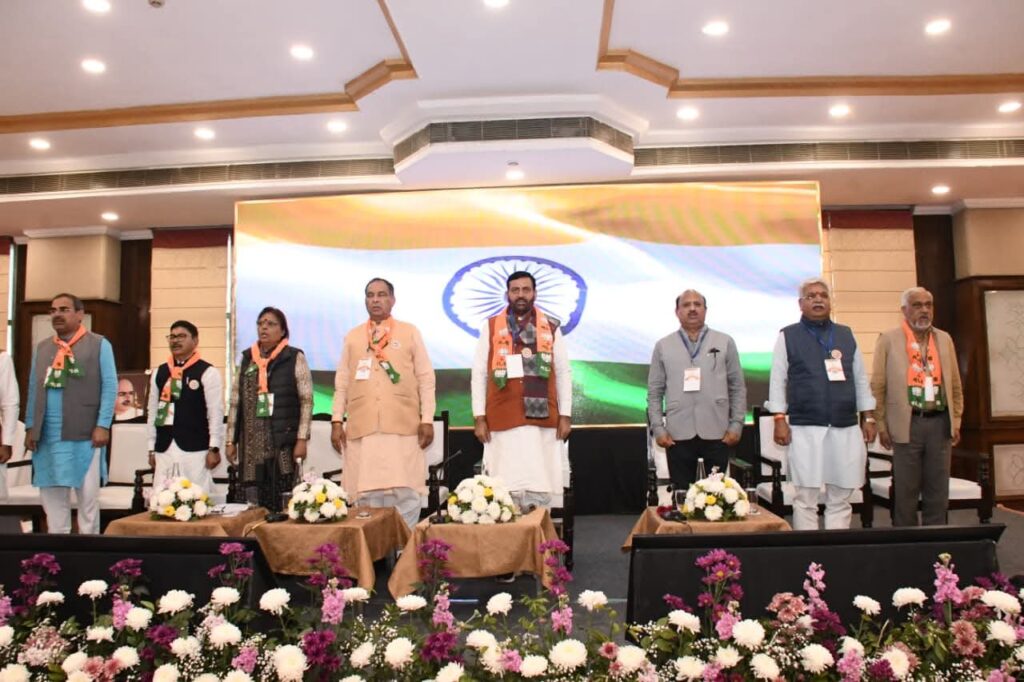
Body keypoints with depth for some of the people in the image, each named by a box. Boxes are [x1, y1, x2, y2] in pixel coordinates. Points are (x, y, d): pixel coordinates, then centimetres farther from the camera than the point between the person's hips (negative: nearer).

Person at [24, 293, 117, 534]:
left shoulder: (99, 344, 1)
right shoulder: (41, 348, 16)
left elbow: (110, 387, -4)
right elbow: (33, 390, 16)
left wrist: (102, 425, -11)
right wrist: (30, 427, 9)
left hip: (85, 435, -5)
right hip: (47, 436, 5)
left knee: (88, 495, 0)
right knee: (51, 494, 8)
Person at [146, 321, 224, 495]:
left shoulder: (207, 372, -3)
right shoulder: (159, 373, 13)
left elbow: (216, 413, -6)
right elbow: (152, 412, 15)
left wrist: (214, 448, -10)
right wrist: (152, 448, 13)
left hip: (195, 449, -5)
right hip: (164, 449, 5)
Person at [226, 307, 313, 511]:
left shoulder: (294, 358, 0)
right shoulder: (247, 359, 13)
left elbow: (307, 401, -4)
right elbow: (235, 403, 14)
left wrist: (302, 439, -10)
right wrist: (230, 440, 10)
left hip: (283, 441, -4)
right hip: (251, 443, 4)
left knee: (282, 502, -4)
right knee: (253, 501, 5)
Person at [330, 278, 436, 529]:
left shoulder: (410, 332, 8)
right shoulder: (352, 337, 15)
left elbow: (426, 378, 5)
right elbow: (342, 382, 13)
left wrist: (427, 420, -3)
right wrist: (336, 421, 5)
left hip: (403, 427, -1)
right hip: (363, 428, 2)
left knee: (405, 492, -2)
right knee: (368, 493, 0)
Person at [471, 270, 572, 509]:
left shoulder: (551, 328, 9)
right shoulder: (491, 327, 7)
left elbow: (563, 373, 9)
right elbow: (478, 374, 5)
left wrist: (565, 415, 3)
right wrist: (479, 417, -1)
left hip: (542, 419, 1)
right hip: (502, 420, 0)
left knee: (540, 486, 2)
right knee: (505, 488, -1)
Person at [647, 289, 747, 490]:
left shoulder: (725, 343, 6)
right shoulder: (663, 346, 7)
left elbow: (738, 388, 7)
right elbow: (654, 392, 7)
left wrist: (736, 425, 0)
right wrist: (658, 428, -1)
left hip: (717, 433, 0)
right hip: (678, 435, 0)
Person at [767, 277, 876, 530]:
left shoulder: (846, 335, 13)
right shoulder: (788, 336, 3)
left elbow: (861, 380, 15)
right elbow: (777, 380, 0)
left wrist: (868, 418, 9)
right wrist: (780, 419, -8)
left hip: (846, 428, 3)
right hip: (805, 428, -3)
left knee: (840, 498, 8)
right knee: (805, 498, 1)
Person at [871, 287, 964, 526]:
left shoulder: (944, 339, 12)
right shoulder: (888, 340, 0)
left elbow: (955, 385, 16)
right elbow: (878, 387, -2)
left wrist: (956, 421, 10)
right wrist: (881, 425, -5)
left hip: (940, 423, 4)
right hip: (907, 423, -4)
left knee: (938, 490, 9)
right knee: (905, 491, 3)